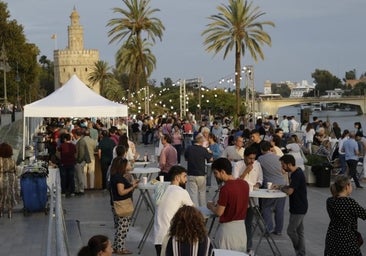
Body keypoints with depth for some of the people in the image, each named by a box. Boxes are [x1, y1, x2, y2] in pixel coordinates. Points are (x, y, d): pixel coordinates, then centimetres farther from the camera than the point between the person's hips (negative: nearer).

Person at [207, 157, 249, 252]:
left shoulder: (225, 188, -22)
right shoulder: (244, 184, 1)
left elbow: (219, 212, -16)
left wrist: (211, 206, 4)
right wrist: (219, 204, 17)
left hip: (228, 227, -7)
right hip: (241, 226, 7)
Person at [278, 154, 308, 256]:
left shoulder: (297, 175, -22)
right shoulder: (297, 172, 9)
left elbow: (290, 191, -26)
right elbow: (291, 187, 18)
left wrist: (282, 188, -8)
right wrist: (283, 187, 2)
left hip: (299, 208, -10)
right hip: (299, 207, 10)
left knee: (291, 231, -2)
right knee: (299, 231, 13)